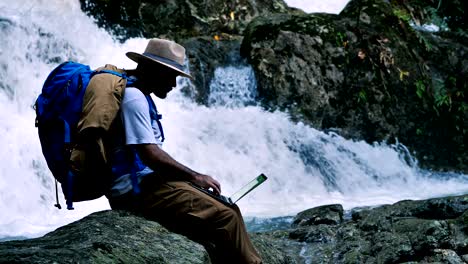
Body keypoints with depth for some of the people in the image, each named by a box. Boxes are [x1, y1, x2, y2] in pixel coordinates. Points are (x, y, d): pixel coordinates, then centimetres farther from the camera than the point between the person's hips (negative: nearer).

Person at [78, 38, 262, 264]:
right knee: (227, 218, -19)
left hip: (139, 187, 11)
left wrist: (191, 178, 14)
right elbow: (150, 155, -21)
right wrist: (195, 177, -13)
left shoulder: (138, 95, 20)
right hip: (138, 189, -11)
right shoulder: (134, 97, -13)